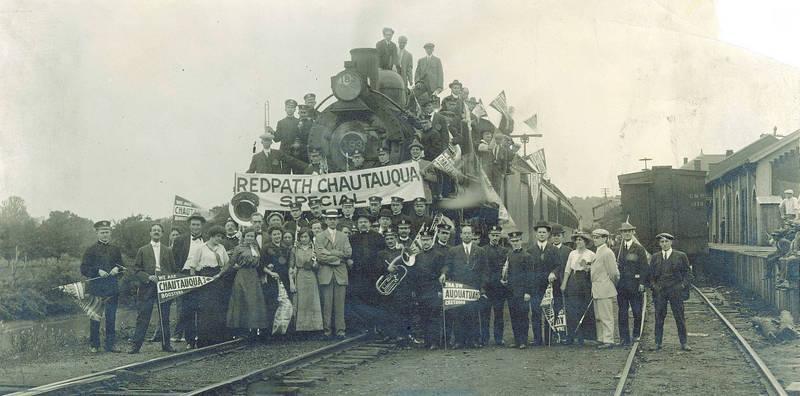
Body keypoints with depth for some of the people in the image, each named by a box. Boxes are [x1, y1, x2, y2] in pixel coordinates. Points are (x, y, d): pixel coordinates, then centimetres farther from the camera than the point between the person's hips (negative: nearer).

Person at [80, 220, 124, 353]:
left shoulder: (115, 250, 13)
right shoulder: (91, 250, 2)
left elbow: (122, 267, 17)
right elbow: (84, 269, -3)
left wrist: (117, 269, -5)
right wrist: (98, 271, -17)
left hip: (112, 287, 3)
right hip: (95, 287, -3)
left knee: (111, 317, 3)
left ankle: (110, 344, 10)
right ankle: (94, 345, 9)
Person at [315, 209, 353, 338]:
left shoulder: (343, 237, 17)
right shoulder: (319, 237, 6)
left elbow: (348, 252, 1)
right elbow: (320, 256, -6)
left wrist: (331, 252, -5)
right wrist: (338, 257, -6)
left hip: (340, 274, 2)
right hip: (326, 274, -2)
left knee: (340, 304, 0)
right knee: (326, 303, -3)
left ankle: (340, 329, 2)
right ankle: (327, 329, 2)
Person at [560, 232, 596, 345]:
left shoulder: (591, 254, 3)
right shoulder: (572, 253, 11)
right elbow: (567, 270, 10)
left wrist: (587, 267, -13)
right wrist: (564, 283, 3)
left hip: (585, 283, -2)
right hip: (573, 281, 2)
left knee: (584, 311, -1)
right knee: (571, 311, -4)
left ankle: (582, 336, 8)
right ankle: (571, 336, 0)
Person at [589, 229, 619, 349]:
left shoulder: (607, 253, -13)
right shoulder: (598, 252, 16)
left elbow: (613, 273, -13)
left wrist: (612, 286, 0)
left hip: (605, 291, -10)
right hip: (597, 291, 10)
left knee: (606, 317, -6)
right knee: (598, 317, 13)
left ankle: (608, 340, -3)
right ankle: (602, 339, 19)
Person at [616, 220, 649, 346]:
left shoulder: (639, 248, 2)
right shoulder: (618, 248, 10)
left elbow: (644, 267, -2)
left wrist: (641, 283, -10)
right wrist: (616, 281, 2)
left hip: (635, 285, -2)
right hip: (621, 285, 3)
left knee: (637, 312, 2)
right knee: (622, 313, 4)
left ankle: (636, 334, 20)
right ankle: (624, 338, 8)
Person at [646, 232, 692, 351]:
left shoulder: (681, 256, 4)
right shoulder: (655, 257, 10)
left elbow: (687, 272, 7)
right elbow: (650, 274, 15)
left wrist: (684, 285, -5)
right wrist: (653, 286, 1)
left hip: (676, 291, -2)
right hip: (659, 291, 2)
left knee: (680, 317, 0)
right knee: (659, 317, 2)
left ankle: (684, 343, 7)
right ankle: (658, 343, 9)